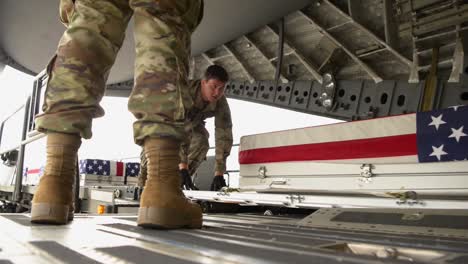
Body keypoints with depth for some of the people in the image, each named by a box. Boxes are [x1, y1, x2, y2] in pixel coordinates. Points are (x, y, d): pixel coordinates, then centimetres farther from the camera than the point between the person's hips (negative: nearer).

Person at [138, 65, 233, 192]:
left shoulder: (221, 103, -31)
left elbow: (224, 136, -31)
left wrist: (219, 174, -38)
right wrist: (182, 167, -55)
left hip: (191, 124, 3)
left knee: (201, 143, -21)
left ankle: (177, 182, -5)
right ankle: (143, 184, 6)